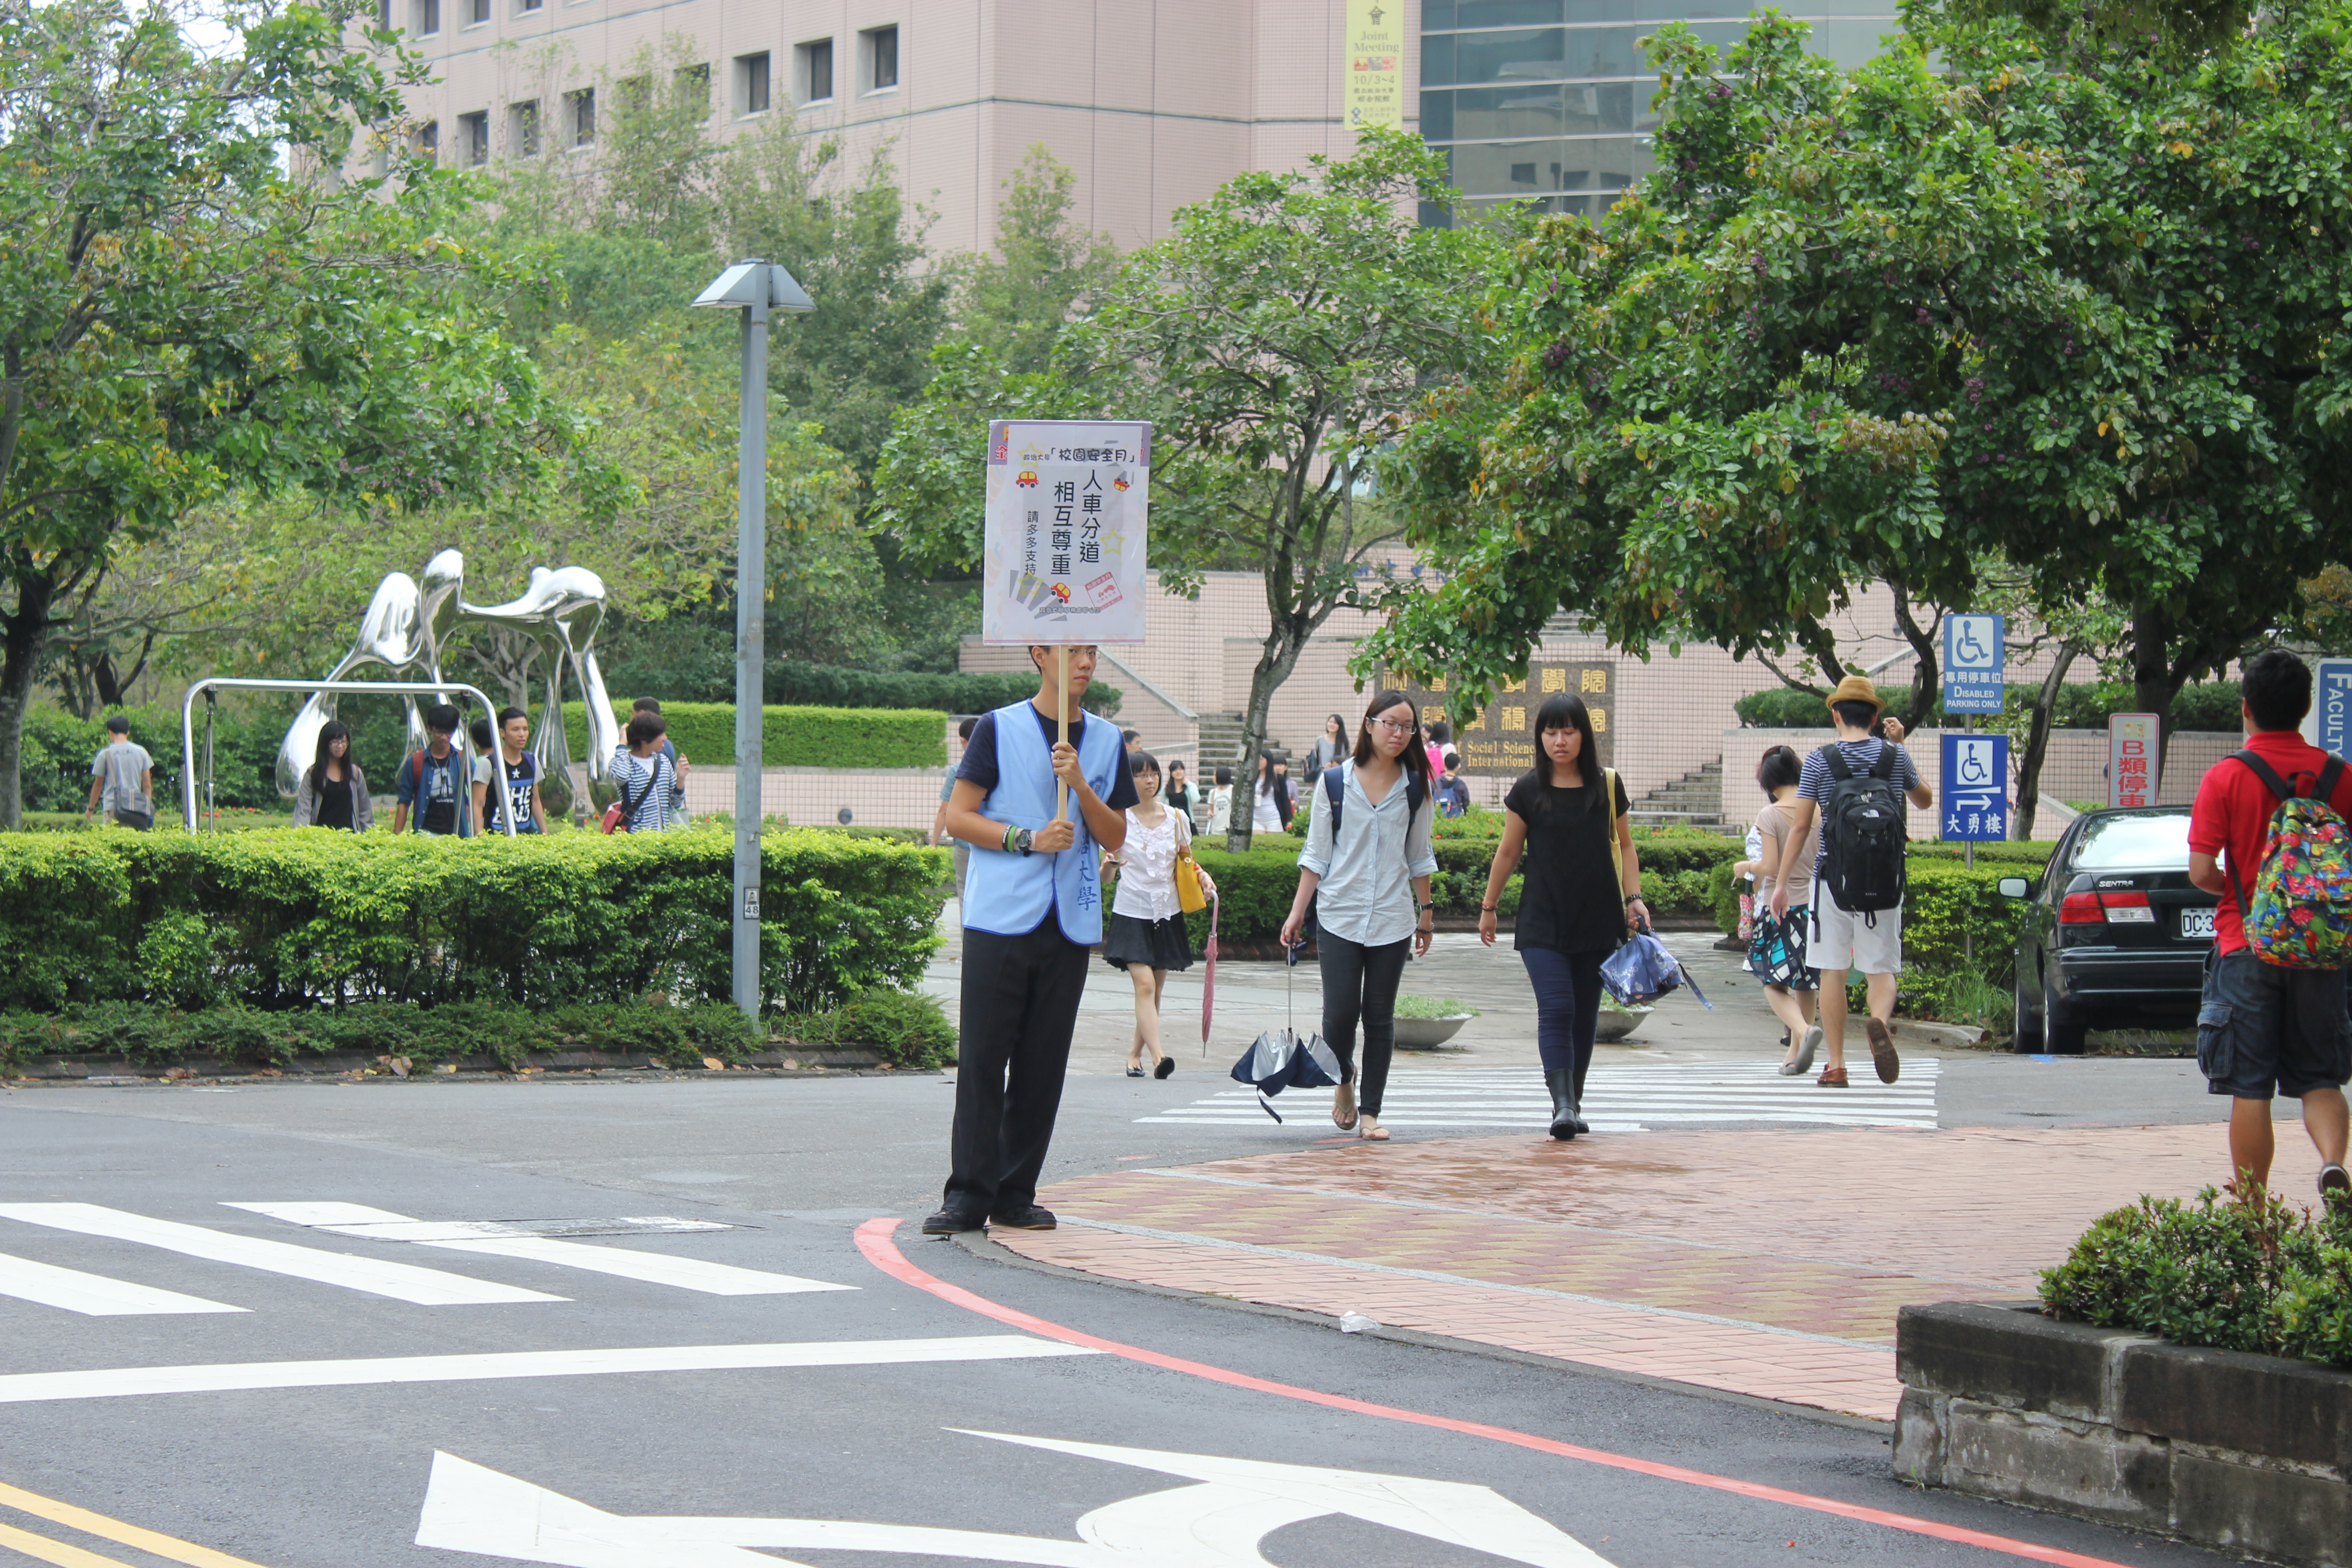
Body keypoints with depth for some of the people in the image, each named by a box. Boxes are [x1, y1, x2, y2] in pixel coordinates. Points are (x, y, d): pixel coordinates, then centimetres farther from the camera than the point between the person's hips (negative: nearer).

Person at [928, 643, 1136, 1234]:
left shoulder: (1106, 740, 13)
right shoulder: (999, 729, 1)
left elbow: (1114, 837, 9)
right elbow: (958, 816, -1)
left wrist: (1080, 785, -7)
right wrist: (1028, 840, -13)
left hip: (1071, 921, 4)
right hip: (1000, 918, -4)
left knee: (1044, 1064, 4)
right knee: (982, 1055, -7)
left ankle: (1016, 1194, 10)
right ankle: (968, 1195, -5)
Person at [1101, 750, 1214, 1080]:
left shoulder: (1176, 818, 6)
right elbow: (1105, 875, 2)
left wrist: (1202, 876, -6)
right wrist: (1108, 865, -21)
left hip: (1167, 913, 4)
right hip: (1132, 912, -4)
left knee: (1156, 990, 7)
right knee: (1145, 984, -17)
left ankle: (1135, 1051, 22)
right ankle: (1158, 1055, -26)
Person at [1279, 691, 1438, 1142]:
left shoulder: (1414, 788, 5)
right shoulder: (1335, 782, 1)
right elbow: (1316, 854, 5)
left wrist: (1425, 910, 14)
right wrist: (1297, 913, 2)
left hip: (1392, 918, 1)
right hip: (1339, 914, -1)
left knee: (1380, 1016, 2)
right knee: (1340, 1013, -7)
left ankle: (1370, 1110, 9)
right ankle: (1343, 1082, 22)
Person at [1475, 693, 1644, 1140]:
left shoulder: (1607, 786, 3)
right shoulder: (1528, 790, -1)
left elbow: (1624, 846, 12)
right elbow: (1508, 852, 8)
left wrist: (1634, 897, 1)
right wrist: (1489, 907, 14)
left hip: (1598, 920, 2)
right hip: (1542, 921, -2)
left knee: (1585, 1015, 8)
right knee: (1556, 1009, -15)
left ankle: (1574, 1103, 21)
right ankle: (1562, 1105, -22)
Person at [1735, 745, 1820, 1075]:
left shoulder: (1770, 815, -11)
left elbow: (1770, 866, -15)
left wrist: (1745, 867, 4)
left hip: (1779, 906, -4)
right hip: (1815, 906, 5)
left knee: (1774, 984, 3)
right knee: (1804, 985, 14)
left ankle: (1804, 1030, -24)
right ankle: (1795, 1055, 18)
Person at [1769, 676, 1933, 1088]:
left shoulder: (1819, 760, -2)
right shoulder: (1895, 756, 2)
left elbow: (1800, 827, -3)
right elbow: (1925, 800, 21)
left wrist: (1783, 883, 5)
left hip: (1833, 876, -1)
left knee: (1833, 971, 7)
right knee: (1882, 969, 6)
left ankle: (1836, 1065, 6)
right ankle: (1880, 1020, -27)